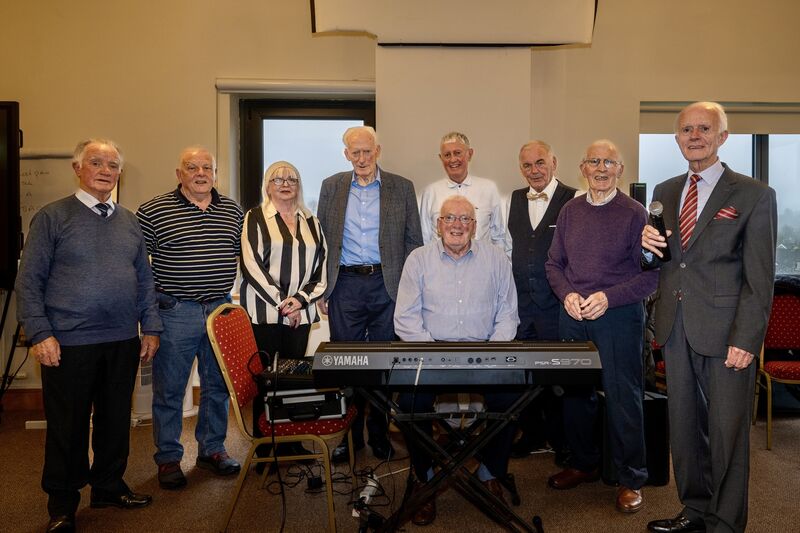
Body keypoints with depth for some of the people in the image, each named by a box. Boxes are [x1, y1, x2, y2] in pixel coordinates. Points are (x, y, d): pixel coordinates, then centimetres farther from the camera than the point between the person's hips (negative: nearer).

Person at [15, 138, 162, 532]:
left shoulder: (129, 222, 11)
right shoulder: (52, 217, -2)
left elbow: (144, 279, 14)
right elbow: (28, 281, -5)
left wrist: (150, 327, 8)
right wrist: (39, 334, -12)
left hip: (123, 343, 4)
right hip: (69, 344, -4)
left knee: (116, 419, 14)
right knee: (67, 426, 7)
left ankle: (109, 486, 32)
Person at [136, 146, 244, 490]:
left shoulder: (233, 211, 8)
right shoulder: (153, 211, -4)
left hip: (221, 309, 4)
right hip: (175, 313, -4)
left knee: (218, 386, 13)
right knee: (169, 391, 6)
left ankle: (212, 449, 29)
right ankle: (168, 459, 21)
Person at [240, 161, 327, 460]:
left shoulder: (311, 222, 15)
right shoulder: (256, 218, 3)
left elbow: (320, 269, 11)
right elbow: (251, 265, -6)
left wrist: (300, 299, -4)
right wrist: (281, 302, -10)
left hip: (300, 313, 4)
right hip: (264, 311, -3)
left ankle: (291, 443, 16)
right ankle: (263, 446, 11)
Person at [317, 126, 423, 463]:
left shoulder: (402, 188, 5)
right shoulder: (331, 187, 8)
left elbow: (413, 241, 6)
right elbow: (321, 241, 9)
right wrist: (321, 289, 4)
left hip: (387, 285, -1)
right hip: (345, 285, 1)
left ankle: (380, 435, 22)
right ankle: (350, 435, 20)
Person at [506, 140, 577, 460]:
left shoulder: (573, 200, -5)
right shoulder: (515, 199, 12)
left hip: (557, 305, -4)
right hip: (521, 303, 5)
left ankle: (561, 439, 25)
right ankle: (532, 435, 29)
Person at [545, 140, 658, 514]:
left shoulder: (635, 213, -4)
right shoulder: (570, 210, 9)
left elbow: (650, 274, -7)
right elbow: (554, 264, 12)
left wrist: (609, 297, -18)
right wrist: (567, 294, -6)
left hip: (619, 315, -4)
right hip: (573, 316, 4)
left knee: (623, 397, 2)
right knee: (575, 393, 12)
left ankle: (631, 479, 18)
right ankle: (583, 463, 31)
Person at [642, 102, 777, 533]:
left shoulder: (754, 195, -4)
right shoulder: (664, 192, 12)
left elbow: (760, 279, -8)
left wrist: (746, 339, -14)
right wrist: (649, 248, -6)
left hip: (724, 333, -5)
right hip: (676, 329, 5)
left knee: (727, 432, 5)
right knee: (684, 425, 15)